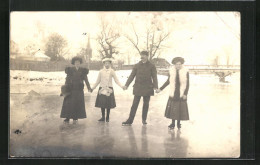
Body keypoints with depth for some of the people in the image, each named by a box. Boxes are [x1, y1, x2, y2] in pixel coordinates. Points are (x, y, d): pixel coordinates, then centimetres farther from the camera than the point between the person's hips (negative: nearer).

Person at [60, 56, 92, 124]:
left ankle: (75, 118, 9)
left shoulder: (83, 71, 4)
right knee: (69, 104, -3)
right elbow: (67, 80, 0)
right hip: (70, 90, -1)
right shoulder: (70, 70, 1)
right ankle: (67, 118, 2)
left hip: (79, 90, 1)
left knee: (78, 104, 0)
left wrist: (89, 88, -8)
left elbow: (86, 80, 3)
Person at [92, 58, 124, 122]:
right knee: (102, 104, -1)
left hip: (109, 90, -1)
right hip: (102, 89, 1)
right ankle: (103, 117, 9)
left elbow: (116, 80, 2)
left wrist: (122, 86, -10)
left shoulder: (112, 71, 2)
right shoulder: (101, 71, 5)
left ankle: (107, 117, 11)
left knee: (109, 104, -1)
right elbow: (98, 81, 12)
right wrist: (92, 88, 11)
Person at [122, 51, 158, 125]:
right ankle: (130, 120, 1)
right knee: (135, 104, -1)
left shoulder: (151, 66, 2)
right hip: (138, 88, 1)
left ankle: (144, 119, 21)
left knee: (146, 104, 8)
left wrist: (155, 86, -14)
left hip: (147, 88, -1)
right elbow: (132, 76, 6)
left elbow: (154, 77, -2)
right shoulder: (137, 65, 6)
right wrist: (126, 85, -3)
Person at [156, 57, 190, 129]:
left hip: (182, 93, -1)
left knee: (181, 108, 4)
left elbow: (187, 84, -7)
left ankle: (178, 123, 21)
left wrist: (185, 94, -14)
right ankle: (173, 123, 14)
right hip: (173, 93, 1)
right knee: (172, 108, 1)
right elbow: (168, 81, 7)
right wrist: (160, 89, 5)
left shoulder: (185, 72, -11)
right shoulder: (171, 71, -5)